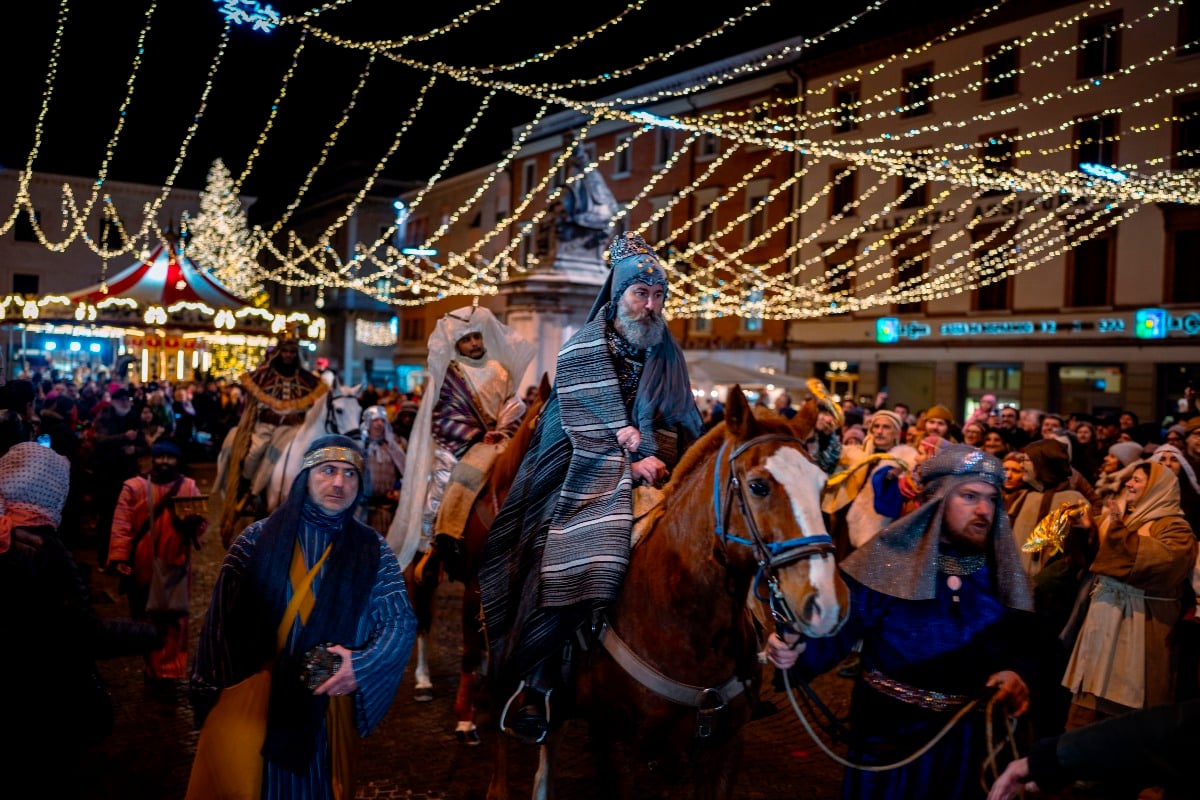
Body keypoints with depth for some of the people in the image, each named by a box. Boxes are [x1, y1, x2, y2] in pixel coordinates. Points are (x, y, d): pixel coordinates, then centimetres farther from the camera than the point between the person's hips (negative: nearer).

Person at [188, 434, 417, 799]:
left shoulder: (372, 550, 0)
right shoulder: (260, 537, -2)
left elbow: (402, 622, -4)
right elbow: (222, 616, -5)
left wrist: (362, 665, -20)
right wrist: (230, 691, -12)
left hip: (325, 707, 1)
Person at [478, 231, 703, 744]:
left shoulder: (666, 354, 11)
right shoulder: (582, 350, -3)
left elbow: (678, 419, 11)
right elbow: (587, 430, -11)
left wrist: (659, 457, -5)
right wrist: (632, 461, -19)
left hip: (647, 469, 5)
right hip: (588, 472, -4)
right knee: (567, 568, -18)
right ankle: (532, 686, -6)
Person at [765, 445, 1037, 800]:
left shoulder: (1002, 571, -1)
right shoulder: (889, 559, -15)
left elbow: (1019, 641, 2)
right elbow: (839, 630, -18)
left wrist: (1015, 673, -19)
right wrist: (796, 650, -37)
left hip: (965, 736, 4)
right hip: (890, 731, -4)